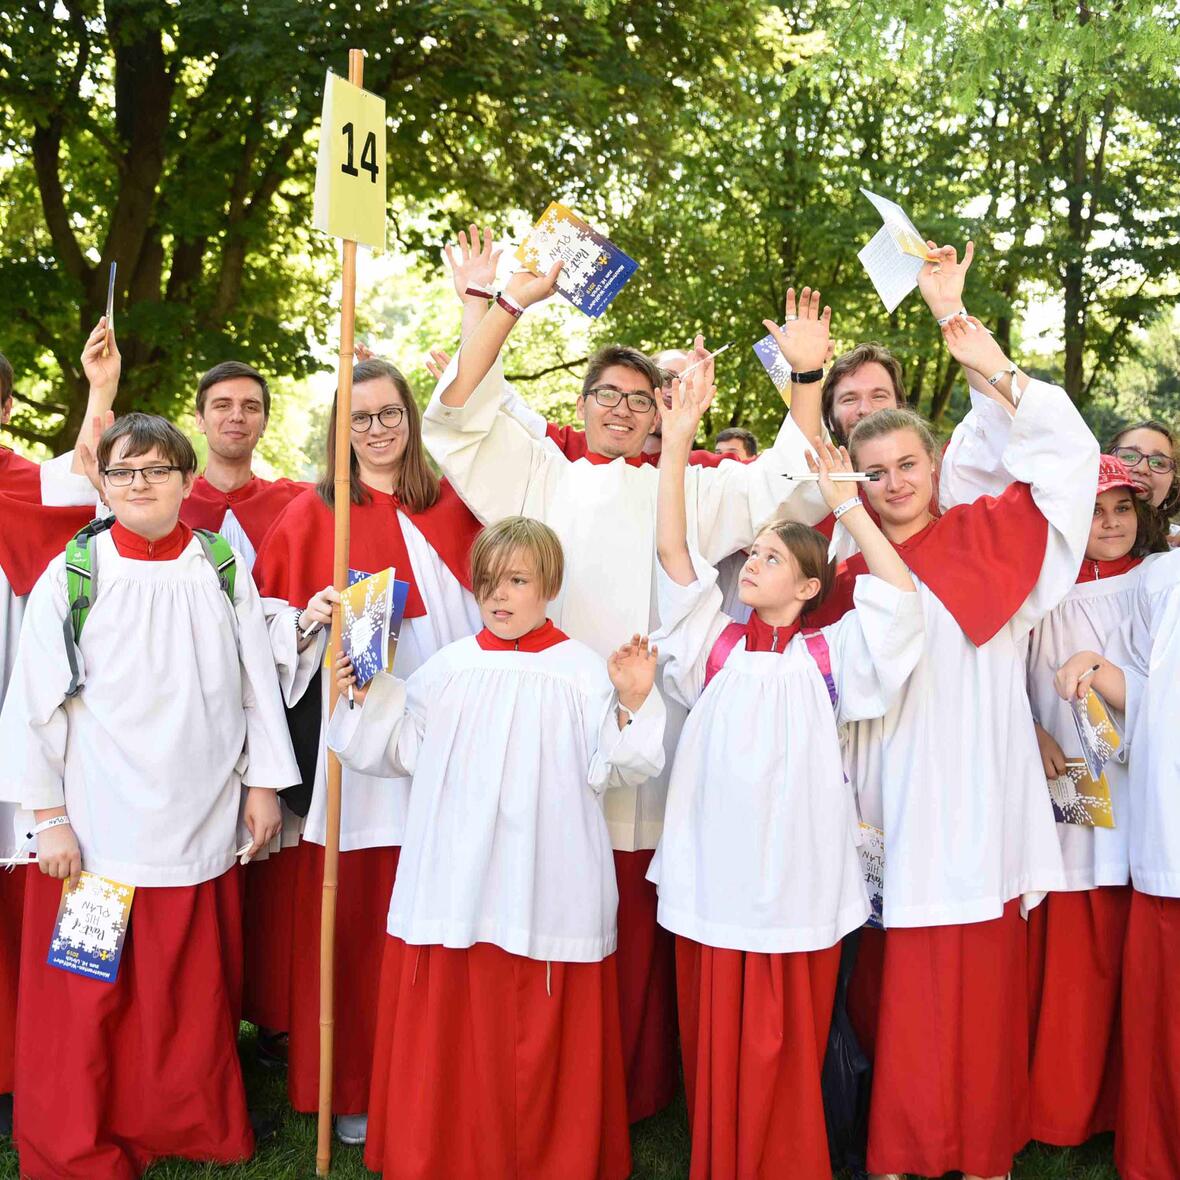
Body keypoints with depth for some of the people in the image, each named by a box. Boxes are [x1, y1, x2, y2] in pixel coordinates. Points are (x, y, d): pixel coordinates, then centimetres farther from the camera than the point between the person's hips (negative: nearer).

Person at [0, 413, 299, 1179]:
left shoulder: (225, 574, 3)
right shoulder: (71, 577, -4)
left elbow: (258, 684, 8)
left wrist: (262, 782, 8)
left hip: (200, 823, 2)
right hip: (94, 828, -2)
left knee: (194, 996, 12)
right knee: (86, 999, 6)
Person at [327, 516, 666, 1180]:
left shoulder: (584, 671, 0)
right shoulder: (449, 668, 10)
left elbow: (609, 769, -5)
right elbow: (401, 751, 14)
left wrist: (632, 703, -18)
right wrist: (365, 698, 2)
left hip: (544, 891, -3)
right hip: (452, 881, 3)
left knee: (537, 1040, 4)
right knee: (449, 1037, 8)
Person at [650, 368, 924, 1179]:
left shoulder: (827, 657, 2)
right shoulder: (714, 644, 6)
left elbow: (900, 594, -10)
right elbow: (673, 553, -2)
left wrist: (846, 502, -8)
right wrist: (676, 450, -8)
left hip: (797, 880, -1)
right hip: (713, 877, 2)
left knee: (787, 1055, 7)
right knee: (715, 1047, 10)